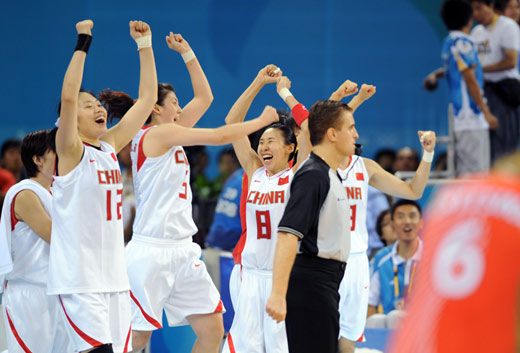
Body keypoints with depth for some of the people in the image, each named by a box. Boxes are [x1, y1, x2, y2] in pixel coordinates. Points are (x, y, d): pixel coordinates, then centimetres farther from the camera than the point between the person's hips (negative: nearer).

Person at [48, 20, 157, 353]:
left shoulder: (110, 146, 12)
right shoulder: (71, 151, -5)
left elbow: (147, 98, 15)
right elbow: (68, 95, -21)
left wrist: (145, 44, 12)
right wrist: (83, 43, -21)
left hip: (114, 275, 7)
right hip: (79, 279, -7)